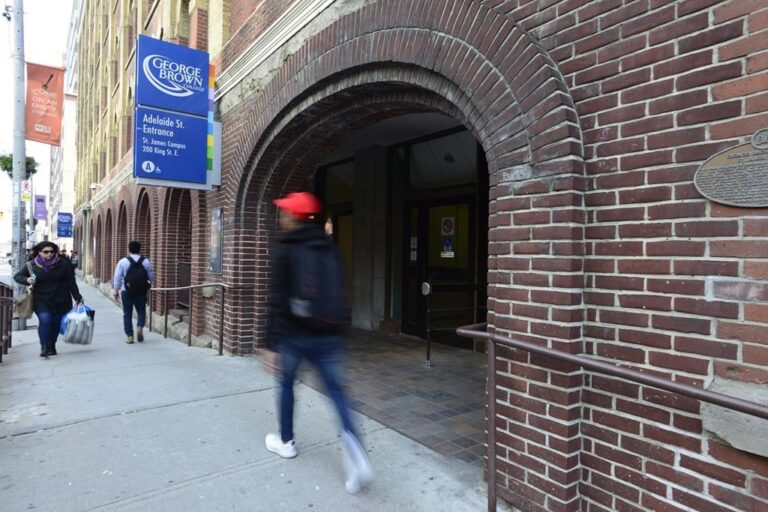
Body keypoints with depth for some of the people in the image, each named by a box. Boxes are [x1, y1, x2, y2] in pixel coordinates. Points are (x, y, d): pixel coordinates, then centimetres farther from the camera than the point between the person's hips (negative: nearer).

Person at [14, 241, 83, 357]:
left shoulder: (63, 264, -2)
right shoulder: (32, 265, 0)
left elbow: (71, 282, 1)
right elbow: (17, 276, 10)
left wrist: (78, 298, 0)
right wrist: (27, 280, -13)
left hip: (61, 301, 1)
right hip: (41, 300, -1)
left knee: (56, 323, 6)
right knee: (45, 319, -20)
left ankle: (52, 347, 24)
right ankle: (44, 346, -12)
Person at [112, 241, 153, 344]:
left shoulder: (123, 261, -3)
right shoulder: (146, 261, 0)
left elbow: (117, 277, -4)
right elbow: (151, 277, 3)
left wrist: (116, 291, 3)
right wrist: (147, 285, 22)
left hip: (127, 291, -1)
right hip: (141, 291, 1)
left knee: (127, 313, 8)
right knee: (141, 311, 13)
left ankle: (129, 336, 8)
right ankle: (140, 327, -13)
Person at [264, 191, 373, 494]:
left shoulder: (285, 250, -8)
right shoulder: (329, 248, 7)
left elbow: (278, 299, -13)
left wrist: (272, 339, -10)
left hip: (294, 333, -3)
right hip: (327, 333, 4)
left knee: (286, 383, 19)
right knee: (336, 390, 6)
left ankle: (286, 442, 34)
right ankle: (354, 448, -10)